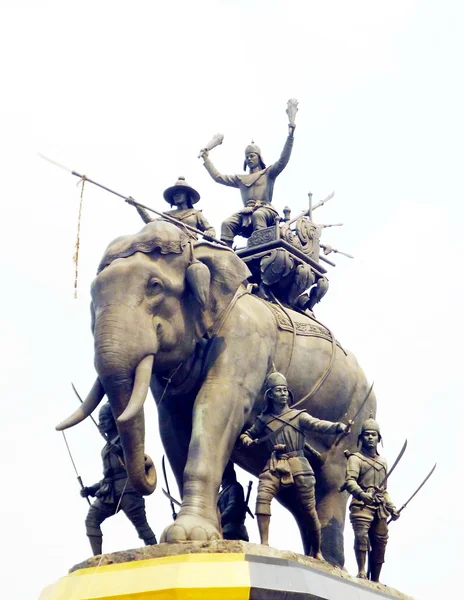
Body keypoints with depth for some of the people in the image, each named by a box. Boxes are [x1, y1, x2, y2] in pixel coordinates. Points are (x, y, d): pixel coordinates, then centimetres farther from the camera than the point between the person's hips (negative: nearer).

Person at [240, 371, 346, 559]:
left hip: (298, 465, -2)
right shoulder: (264, 419, 13)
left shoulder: (299, 415, 5)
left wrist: (338, 426, -32)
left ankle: (317, 552, 15)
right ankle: (264, 543, -22)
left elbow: (319, 424, -12)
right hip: (275, 465, 2)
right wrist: (245, 438, 3)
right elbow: (250, 433, 29)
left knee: (309, 509, 1)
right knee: (262, 497, -22)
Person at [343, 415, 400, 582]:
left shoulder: (382, 461, 24)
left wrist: (392, 508, 19)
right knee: (362, 535, -24)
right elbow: (349, 481, -12)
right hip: (362, 505, -6)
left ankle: (375, 579, 13)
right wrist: (363, 494, -29)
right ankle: (361, 572, -24)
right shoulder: (356, 458, 4)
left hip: (380, 507, 6)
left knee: (380, 543, 5)